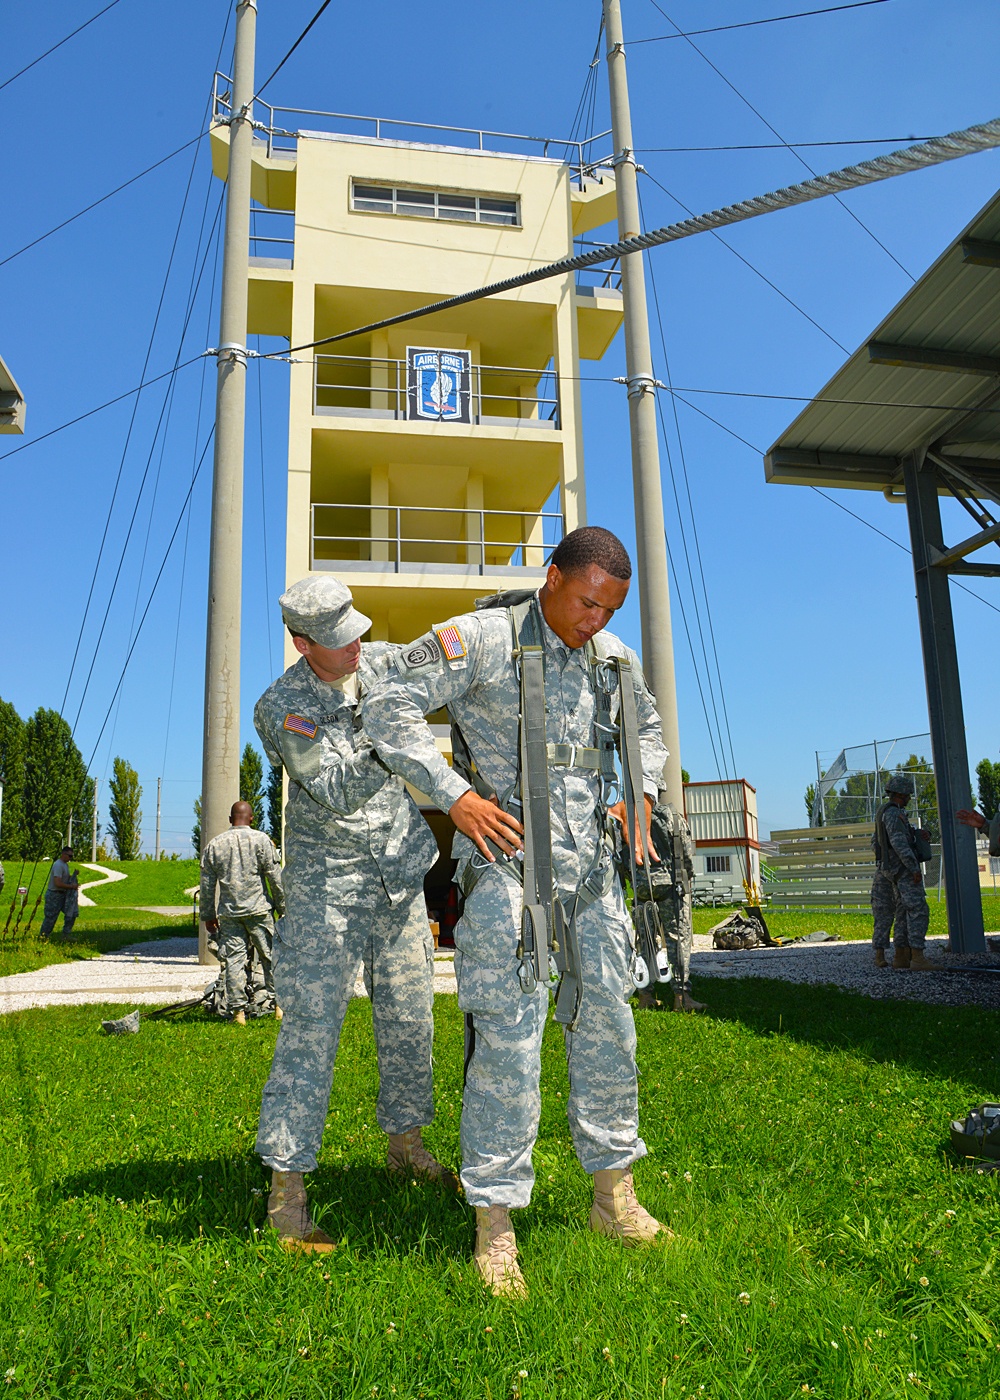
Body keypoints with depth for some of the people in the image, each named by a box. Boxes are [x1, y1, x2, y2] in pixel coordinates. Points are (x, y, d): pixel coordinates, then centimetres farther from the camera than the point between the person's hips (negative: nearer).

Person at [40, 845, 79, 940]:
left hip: (63, 894, 9)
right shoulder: (58, 865, -20)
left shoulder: (65, 865, 11)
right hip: (54, 895, -9)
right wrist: (71, 886, -20)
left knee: (72, 913, 7)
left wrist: (73, 877, 2)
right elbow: (57, 883, -27)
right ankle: (43, 938, 14)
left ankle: (66, 936, 14)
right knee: (50, 918, 0)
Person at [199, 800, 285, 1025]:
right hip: (258, 909, -2)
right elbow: (275, 877, -3)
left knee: (233, 960, 4)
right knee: (270, 956, 8)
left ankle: (237, 1010, 5)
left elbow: (207, 884, 10)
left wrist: (208, 915, 18)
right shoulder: (261, 840, -1)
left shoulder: (214, 844, 8)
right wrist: (283, 907, 4)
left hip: (228, 913, 2)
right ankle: (279, 1004, 11)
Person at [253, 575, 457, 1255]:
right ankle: (287, 1188, 7)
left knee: (410, 1016, 13)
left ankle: (406, 1143, 33)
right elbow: (337, 792, -22)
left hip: (400, 872, 5)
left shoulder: (384, 661, -2)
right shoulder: (282, 709, -17)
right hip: (328, 880, -5)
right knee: (312, 1027, -6)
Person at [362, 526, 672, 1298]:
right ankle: (495, 1221, 12)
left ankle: (614, 1193, 30)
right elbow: (389, 708, -10)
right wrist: (454, 795, -17)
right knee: (510, 1037, -5)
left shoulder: (614, 656, 9)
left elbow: (648, 728, 26)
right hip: (508, 858, -6)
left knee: (608, 1021, 12)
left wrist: (641, 794, 9)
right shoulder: (480, 639, -9)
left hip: (591, 862, 6)